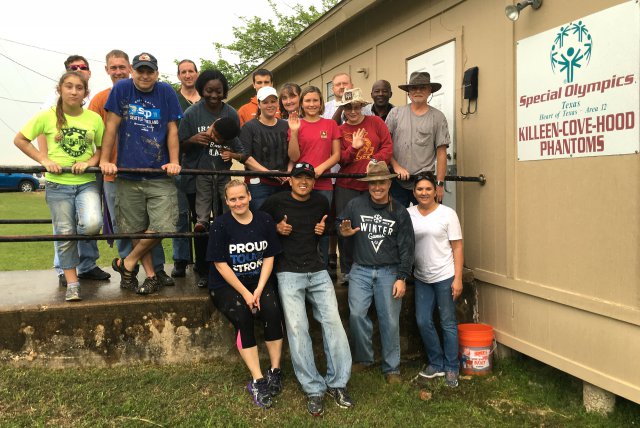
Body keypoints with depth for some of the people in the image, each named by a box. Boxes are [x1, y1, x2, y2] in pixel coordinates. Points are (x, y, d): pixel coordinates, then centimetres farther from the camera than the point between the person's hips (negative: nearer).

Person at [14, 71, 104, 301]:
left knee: (92, 224, -23)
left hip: (87, 182, 0)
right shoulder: (47, 116, -2)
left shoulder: (94, 118, 1)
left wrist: (89, 162, -10)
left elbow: (103, 148, 10)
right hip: (58, 184, 0)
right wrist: (45, 160, -7)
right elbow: (20, 140, 5)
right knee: (65, 234, 2)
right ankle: (72, 284, 15)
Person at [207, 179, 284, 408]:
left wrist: (258, 290, -11)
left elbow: (269, 257, 2)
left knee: (272, 310, -25)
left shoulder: (264, 220, 0)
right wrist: (245, 293, -15)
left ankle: (275, 372, -12)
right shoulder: (220, 224, -9)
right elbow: (221, 264, -10)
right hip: (226, 285, -2)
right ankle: (258, 381, -21)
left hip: (258, 281, 3)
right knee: (243, 318, -27)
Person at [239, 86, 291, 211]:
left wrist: (289, 172, -7)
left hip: (283, 185, 3)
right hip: (258, 184, -3)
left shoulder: (286, 126, 12)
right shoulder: (249, 127, 2)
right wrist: (268, 172, -14)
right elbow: (245, 157, -7)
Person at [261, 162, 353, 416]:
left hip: (317, 271, 3)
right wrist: (276, 228, -6)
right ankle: (313, 389, -2)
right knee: (297, 328, -11)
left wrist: (323, 230, 5)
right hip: (289, 273, -3)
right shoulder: (276, 201, 1)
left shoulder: (321, 202, 11)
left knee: (333, 321, -10)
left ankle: (337, 383, 2)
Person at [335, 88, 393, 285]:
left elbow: (388, 146, -2)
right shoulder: (340, 130, 7)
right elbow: (339, 159, 0)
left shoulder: (376, 122, 5)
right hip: (346, 186, 1)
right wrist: (353, 148, -16)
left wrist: (375, 161, -17)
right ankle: (347, 271, 17)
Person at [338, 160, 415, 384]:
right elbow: (337, 228, 13)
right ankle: (364, 358, 13)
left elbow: (406, 247, 3)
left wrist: (402, 278, -2)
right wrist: (343, 233, -11)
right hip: (361, 270, 0)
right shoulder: (355, 205, 2)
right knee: (357, 314, -10)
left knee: (390, 320, 1)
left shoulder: (399, 212, 3)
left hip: (389, 272, 0)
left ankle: (391, 368, 17)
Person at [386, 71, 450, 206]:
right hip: (397, 181, 1)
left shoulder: (437, 117, 4)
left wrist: (440, 183, -4)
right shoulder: (395, 113, 6)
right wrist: (396, 166, -8)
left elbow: (441, 153, 1)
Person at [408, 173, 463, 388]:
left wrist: (458, 278, -10)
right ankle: (436, 363, 26)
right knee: (423, 321, 7)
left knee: (448, 322, 5)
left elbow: (457, 247, -5)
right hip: (421, 277, 3)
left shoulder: (447, 213, -6)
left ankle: (451, 368, 20)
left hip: (445, 276, -3)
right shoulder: (408, 214, 1)